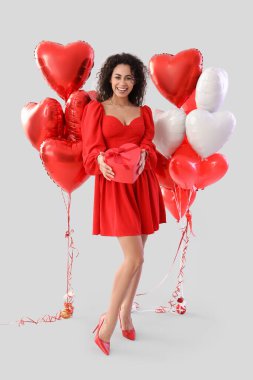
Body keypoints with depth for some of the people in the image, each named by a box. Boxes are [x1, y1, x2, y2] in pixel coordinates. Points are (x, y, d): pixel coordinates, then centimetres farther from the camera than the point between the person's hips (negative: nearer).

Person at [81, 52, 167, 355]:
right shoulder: (96, 108, 5)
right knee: (134, 258, -12)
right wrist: (102, 161, -27)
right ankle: (107, 325, 3)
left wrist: (142, 155, -20)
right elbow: (92, 147, -4)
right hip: (113, 186, -4)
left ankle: (126, 314, 27)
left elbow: (148, 142, 3)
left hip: (142, 185, 5)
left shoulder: (144, 112, 15)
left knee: (136, 256, 9)